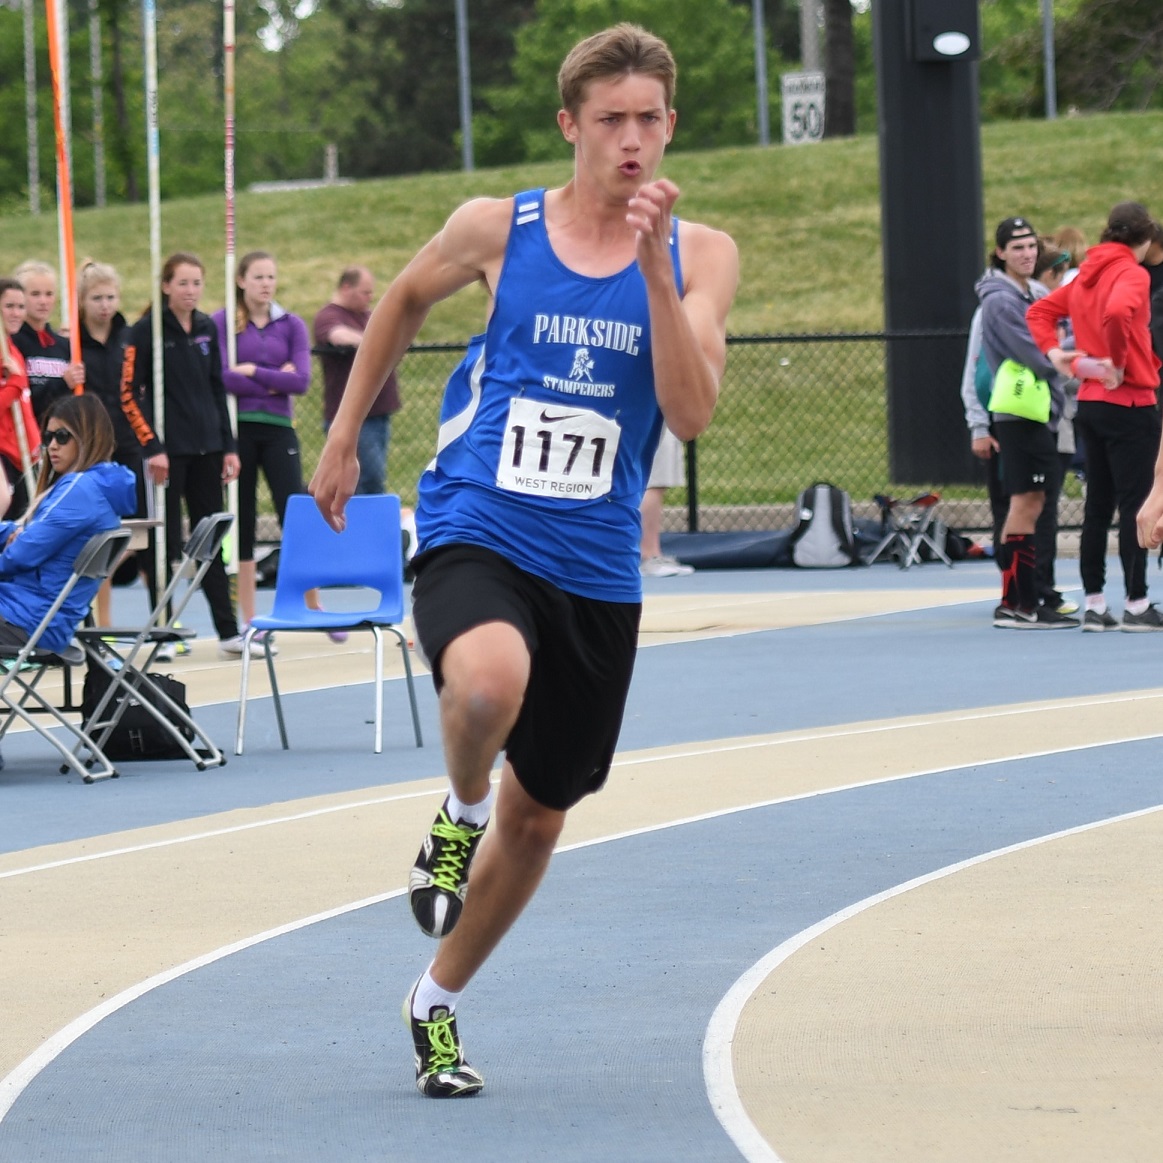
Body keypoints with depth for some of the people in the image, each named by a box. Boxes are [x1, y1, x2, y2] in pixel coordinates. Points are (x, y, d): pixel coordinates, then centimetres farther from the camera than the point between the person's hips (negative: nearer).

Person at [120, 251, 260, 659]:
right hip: (168, 452, -5)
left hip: (206, 448, 5)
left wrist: (229, 446, 10)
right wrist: (152, 447, -16)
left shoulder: (207, 329, 10)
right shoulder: (147, 331, -7)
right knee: (165, 543, -2)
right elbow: (130, 393, -10)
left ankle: (229, 632, 10)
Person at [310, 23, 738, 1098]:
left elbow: (692, 413, -14)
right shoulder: (498, 230, -2)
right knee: (489, 682, -38)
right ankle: (457, 813, -4)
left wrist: (654, 268, -22)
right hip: (475, 535, -3)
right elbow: (406, 299, 19)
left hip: (596, 567, 3)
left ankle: (438, 1002, 36)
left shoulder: (699, 255, -1)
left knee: (537, 816, 13)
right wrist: (344, 436, 21)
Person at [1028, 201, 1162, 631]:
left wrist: (1056, 355, 7)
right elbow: (1117, 312, -32)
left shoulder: (1086, 275, 12)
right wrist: (1118, 362, -19)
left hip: (1090, 401, 8)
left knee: (1098, 505, 11)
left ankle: (1094, 605, 13)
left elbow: (1039, 312, 19)